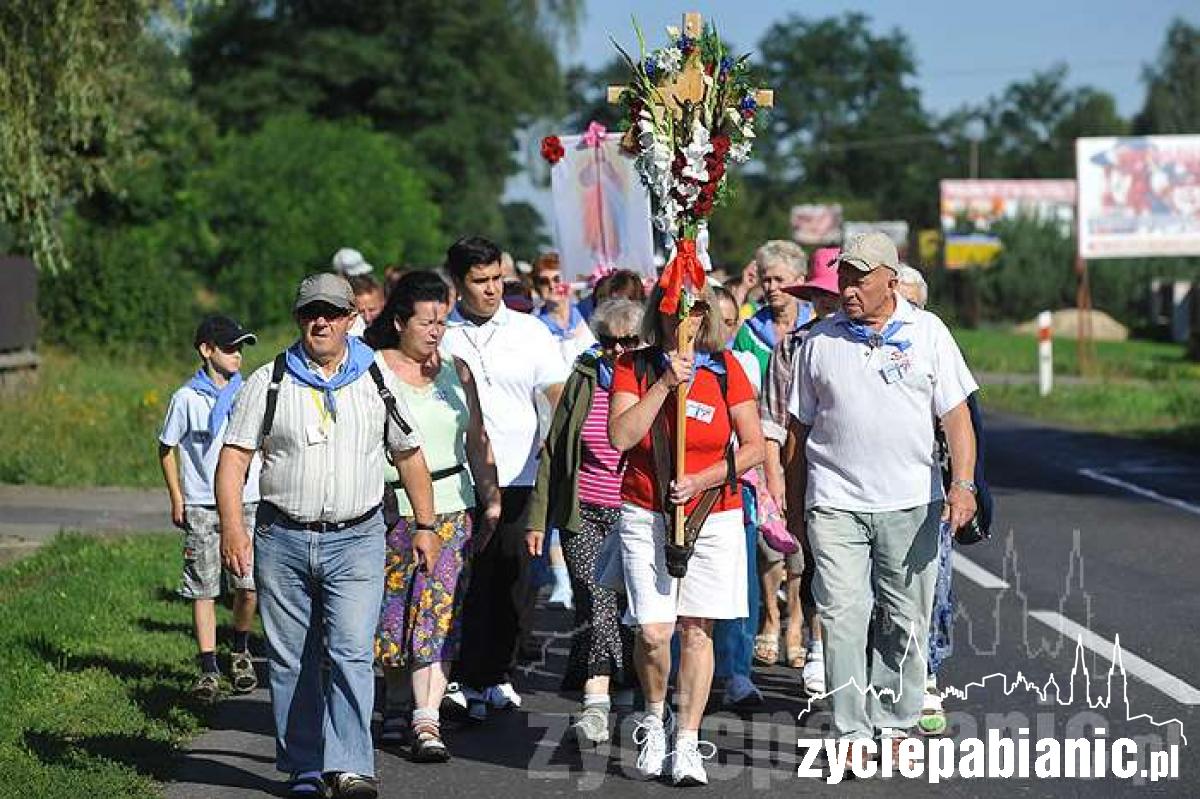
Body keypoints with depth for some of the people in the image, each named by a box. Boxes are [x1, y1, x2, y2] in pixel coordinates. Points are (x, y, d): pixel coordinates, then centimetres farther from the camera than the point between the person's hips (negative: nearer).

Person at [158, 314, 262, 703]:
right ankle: (208, 670, 5)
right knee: (203, 591, -1)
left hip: (247, 501, 1)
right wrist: (176, 499, 3)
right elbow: (166, 448, 7)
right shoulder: (186, 398, -1)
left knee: (248, 585, -6)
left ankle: (240, 651, 19)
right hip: (201, 507, -1)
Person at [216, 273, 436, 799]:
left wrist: (425, 525, 13)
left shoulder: (377, 380, 9)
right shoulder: (269, 382, 5)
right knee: (291, 661, 5)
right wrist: (232, 528, -11)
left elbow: (409, 455, 17)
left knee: (351, 653, -14)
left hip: (356, 542, -1)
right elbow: (233, 457, 1)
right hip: (282, 539, 1)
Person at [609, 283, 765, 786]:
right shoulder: (634, 366, -1)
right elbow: (621, 436, -14)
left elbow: (753, 447, 1)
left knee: (696, 630, 1)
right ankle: (655, 717, 19)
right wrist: (665, 383, -18)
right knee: (653, 632, -9)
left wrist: (700, 480, -10)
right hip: (646, 516, -1)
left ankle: (687, 743, 11)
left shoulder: (725, 369, 1)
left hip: (714, 517, 1)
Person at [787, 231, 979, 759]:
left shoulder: (928, 332, 5)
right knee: (843, 617, -8)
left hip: (911, 503, 0)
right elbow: (800, 426, 13)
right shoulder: (820, 340, 7)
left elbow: (956, 415, 3)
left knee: (905, 621, 6)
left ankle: (894, 724, 18)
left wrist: (963, 483, -9)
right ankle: (852, 734, -5)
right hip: (835, 502, 0)